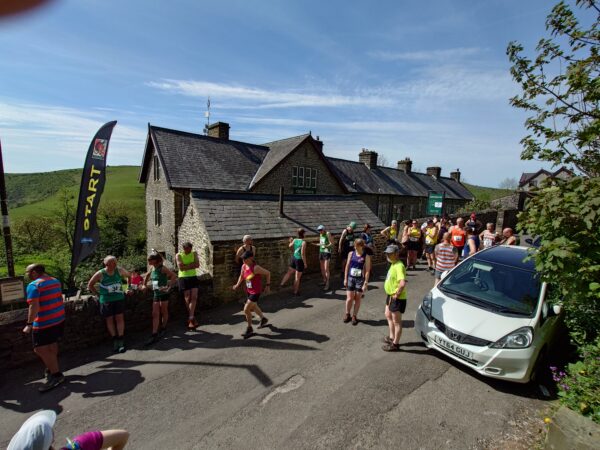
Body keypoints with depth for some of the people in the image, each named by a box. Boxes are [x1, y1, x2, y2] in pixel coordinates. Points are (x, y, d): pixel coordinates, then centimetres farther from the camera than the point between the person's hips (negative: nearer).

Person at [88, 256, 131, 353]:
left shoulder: (120, 270, -6)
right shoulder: (100, 274, -11)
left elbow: (129, 275, 13)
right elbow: (90, 285, 3)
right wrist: (97, 294, -1)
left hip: (119, 299, 1)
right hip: (106, 300, -1)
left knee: (119, 318, -1)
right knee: (109, 320, 6)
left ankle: (121, 341, 4)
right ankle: (115, 340, 19)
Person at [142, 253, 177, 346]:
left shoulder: (162, 269, -17)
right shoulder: (152, 269, 3)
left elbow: (174, 276, -27)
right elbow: (147, 276, 26)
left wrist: (168, 287, -28)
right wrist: (145, 285, 17)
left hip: (163, 293, -6)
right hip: (155, 294, 6)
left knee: (164, 312, 11)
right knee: (155, 314, 3)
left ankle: (163, 329, 31)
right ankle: (154, 335, 4)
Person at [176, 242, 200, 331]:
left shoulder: (194, 253, 6)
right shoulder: (178, 255, -2)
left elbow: (197, 265, -5)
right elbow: (181, 267, -14)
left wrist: (186, 266, -12)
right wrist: (192, 265, -10)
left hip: (193, 277, 2)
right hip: (183, 278, -2)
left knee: (194, 297, -9)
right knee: (187, 298, 1)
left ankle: (190, 319, -6)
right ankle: (193, 319, 13)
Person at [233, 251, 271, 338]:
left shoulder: (255, 268, -27)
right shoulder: (243, 266, -6)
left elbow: (268, 273, -17)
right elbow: (241, 276, 13)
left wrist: (268, 285, -13)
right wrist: (237, 285, 2)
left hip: (256, 292, -8)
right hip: (249, 291, 8)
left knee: (246, 310, -7)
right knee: (253, 307, 26)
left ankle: (249, 329, 16)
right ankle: (263, 319, 51)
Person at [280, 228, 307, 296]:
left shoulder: (294, 240, -2)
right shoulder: (303, 242, -21)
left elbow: (290, 246, 15)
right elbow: (303, 254, -23)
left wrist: (291, 242, 35)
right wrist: (305, 263, -14)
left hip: (293, 258, 6)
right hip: (300, 260, -6)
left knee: (289, 273, 25)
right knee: (297, 277, 8)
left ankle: (282, 284, 33)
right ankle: (296, 292, 20)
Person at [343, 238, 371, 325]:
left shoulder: (366, 257, -8)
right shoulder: (351, 254, 0)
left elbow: (367, 271, -8)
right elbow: (347, 266, 6)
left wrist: (365, 283, -10)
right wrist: (345, 279, 6)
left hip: (360, 280, -2)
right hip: (350, 278, 2)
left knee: (357, 299, 8)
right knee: (349, 298, 3)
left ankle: (354, 316, 25)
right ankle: (347, 314, 25)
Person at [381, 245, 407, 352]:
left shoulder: (399, 266, -25)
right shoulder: (393, 264, 7)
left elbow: (403, 283, -37)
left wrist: (397, 294, -23)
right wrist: (391, 294, 15)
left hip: (397, 298, -10)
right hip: (390, 295, 10)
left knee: (396, 322, 5)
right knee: (388, 316, 25)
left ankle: (395, 344, 21)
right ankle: (392, 337, 43)